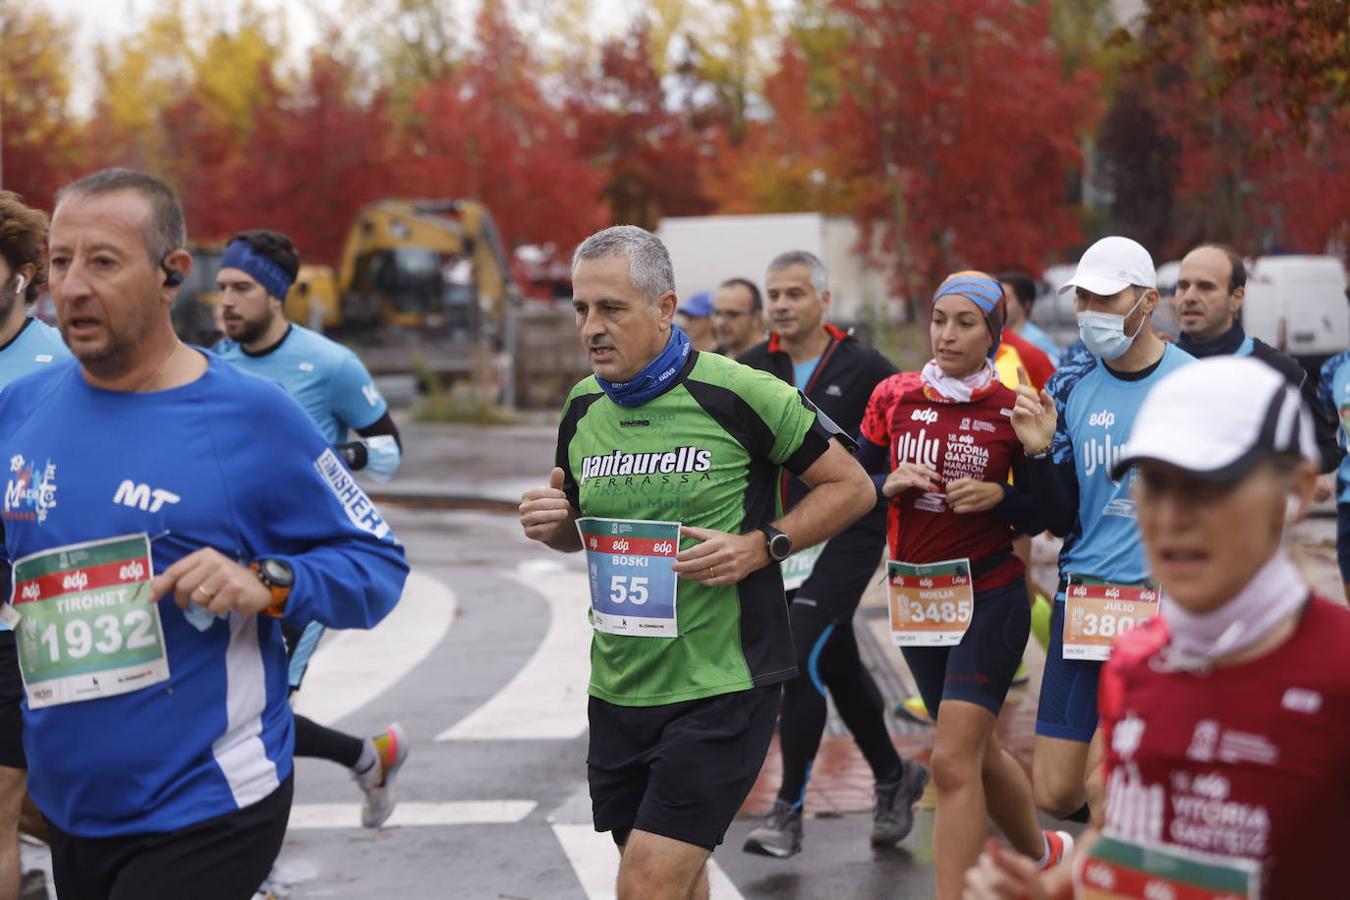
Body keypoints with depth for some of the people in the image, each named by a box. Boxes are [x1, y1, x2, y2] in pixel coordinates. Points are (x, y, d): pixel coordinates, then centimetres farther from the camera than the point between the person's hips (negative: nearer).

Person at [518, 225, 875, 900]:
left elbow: (853, 486, -4)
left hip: (721, 686, -6)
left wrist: (760, 547, -17)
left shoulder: (740, 394, -12)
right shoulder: (582, 408, 6)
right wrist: (551, 523, -1)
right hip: (618, 686, 6)